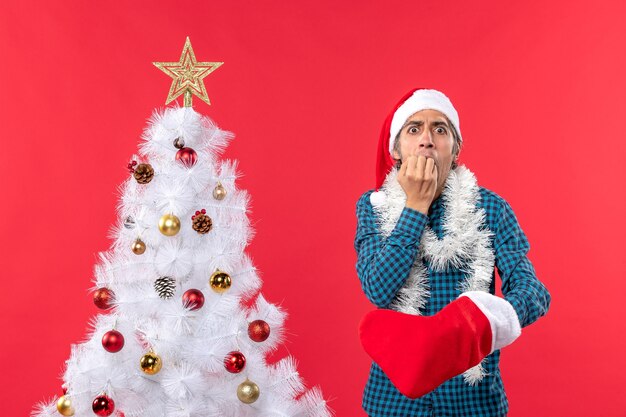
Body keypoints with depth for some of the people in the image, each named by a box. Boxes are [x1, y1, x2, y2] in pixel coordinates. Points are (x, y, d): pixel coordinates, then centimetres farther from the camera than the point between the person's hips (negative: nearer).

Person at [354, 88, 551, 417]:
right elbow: (379, 290, -15)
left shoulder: (490, 207, -6)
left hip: (474, 390, 0)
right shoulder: (373, 206, -2)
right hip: (395, 389, 1)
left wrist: (485, 322, -36)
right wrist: (416, 204, -17)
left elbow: (531, 290, -15)